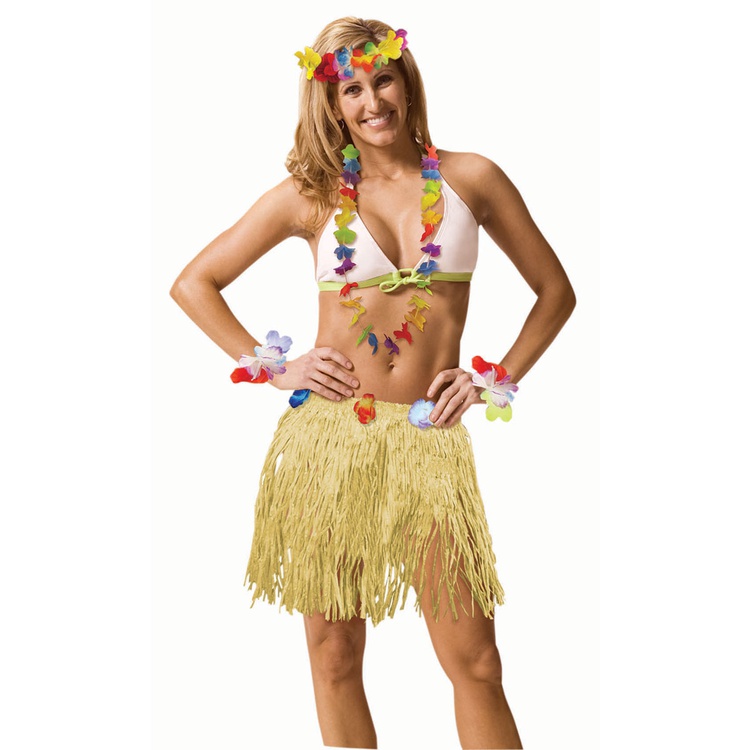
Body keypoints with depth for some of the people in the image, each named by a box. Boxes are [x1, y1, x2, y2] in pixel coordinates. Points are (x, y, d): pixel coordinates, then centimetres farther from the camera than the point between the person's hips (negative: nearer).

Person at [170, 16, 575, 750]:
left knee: (473, 659, 1)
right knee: (335, 653, 8)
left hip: (426, 437, 0)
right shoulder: (311, 193, 4)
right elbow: (193, 283, 9)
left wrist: (495, 380, 2)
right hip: (329, 434, 1)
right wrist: (274, 366, 0)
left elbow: (554, 291, 13)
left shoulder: (470, 179, 5)